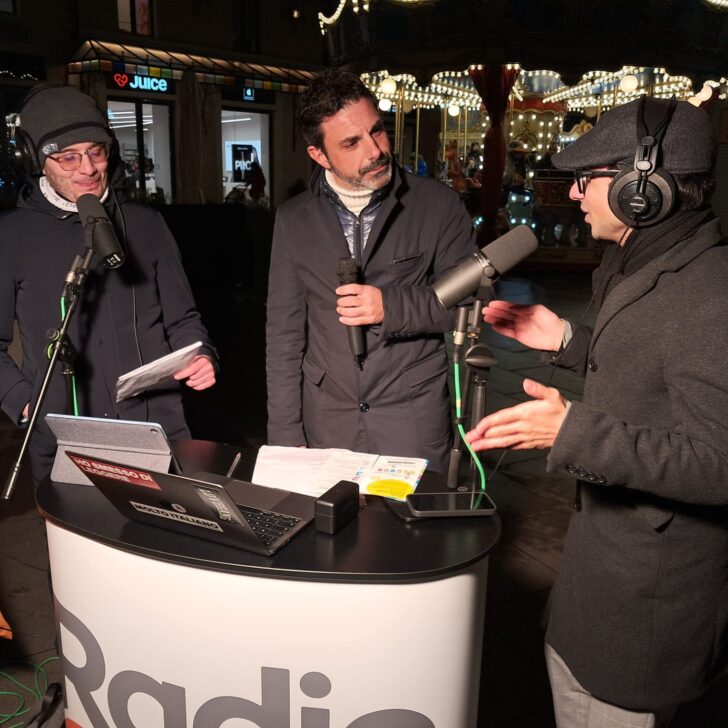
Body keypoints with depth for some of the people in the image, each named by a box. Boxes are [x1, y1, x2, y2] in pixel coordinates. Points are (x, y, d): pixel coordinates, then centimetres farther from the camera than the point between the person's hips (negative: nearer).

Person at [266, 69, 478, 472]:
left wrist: (391, 305, -18)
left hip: (415, 424, -1)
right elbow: (284, 333, 4)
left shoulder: (437, 204, -4)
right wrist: (285, 437, 0)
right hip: (327, 421, 2)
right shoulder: (294, 219, 3)